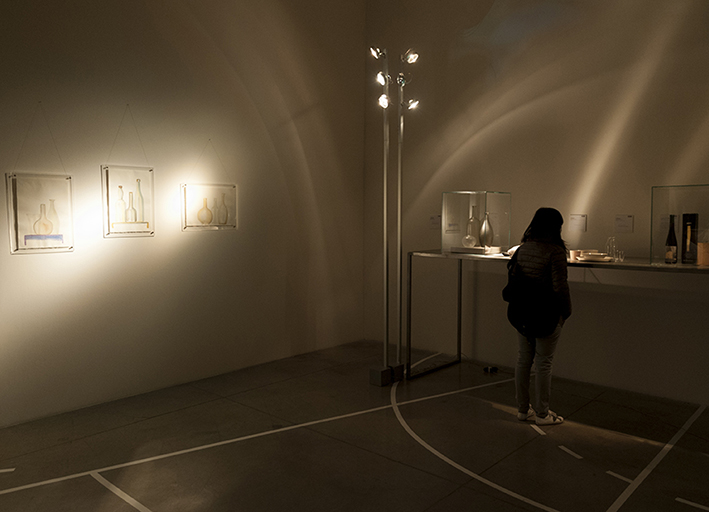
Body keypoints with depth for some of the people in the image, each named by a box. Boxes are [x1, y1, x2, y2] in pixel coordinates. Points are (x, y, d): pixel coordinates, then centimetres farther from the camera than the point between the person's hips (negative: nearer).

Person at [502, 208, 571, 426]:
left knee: (524, 359, 15)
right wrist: (566, 310, -3)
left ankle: (522, 409, 25)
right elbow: (560, 287, -16)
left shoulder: (522, 249, 4)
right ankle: (542, 413, 16)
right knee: (543, 363, 5)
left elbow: (512, 277, 9)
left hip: (522, 313, 6)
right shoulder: (555, 251, -15)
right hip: (547, 315, -6)